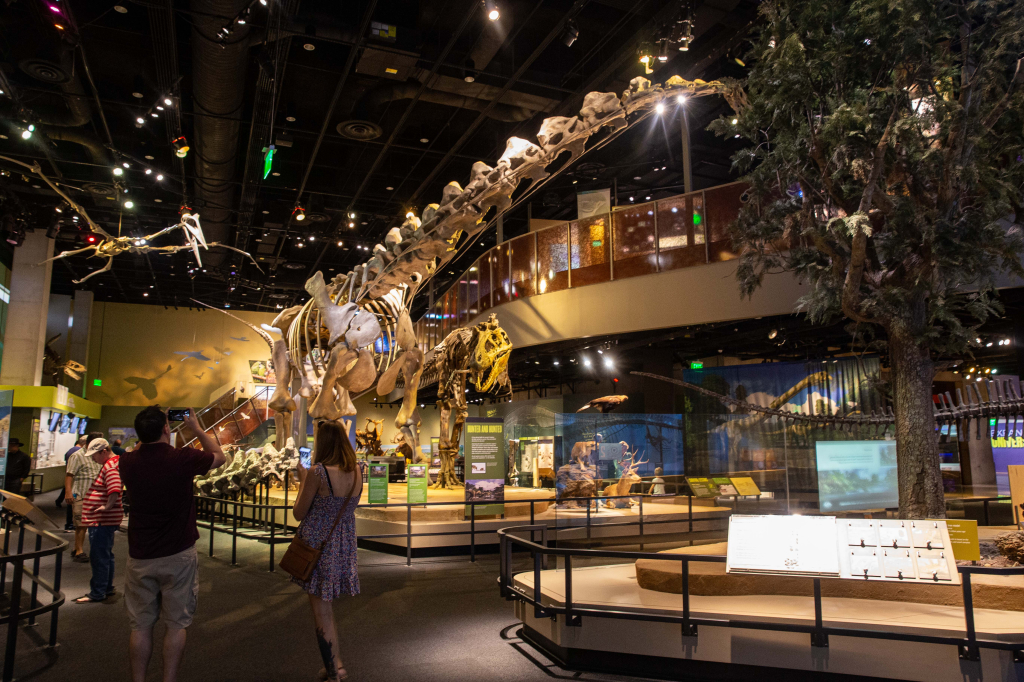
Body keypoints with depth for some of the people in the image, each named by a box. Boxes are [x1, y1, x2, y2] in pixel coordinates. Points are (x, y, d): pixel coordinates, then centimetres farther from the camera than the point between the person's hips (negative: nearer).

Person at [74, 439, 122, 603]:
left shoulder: (111, 467, -18)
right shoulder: (110, 464, 16)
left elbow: (115, 489, -32)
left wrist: (108, 506, -30)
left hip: (102, 520, -11)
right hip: (103, 520, 11)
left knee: (99, 557, -5)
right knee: (106, 555, 17)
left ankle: (97, 593, 0)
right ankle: (107, 588, 27)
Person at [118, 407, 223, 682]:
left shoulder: (128, 462, -7)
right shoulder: (182, 458, -16)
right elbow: (219, 456, 4)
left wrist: (149, 432, 18)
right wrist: (196, 428, 12)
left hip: (140, 556, 3)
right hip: (178, 556, -3)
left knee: (141, 626, 14)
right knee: (176, 625, 9)